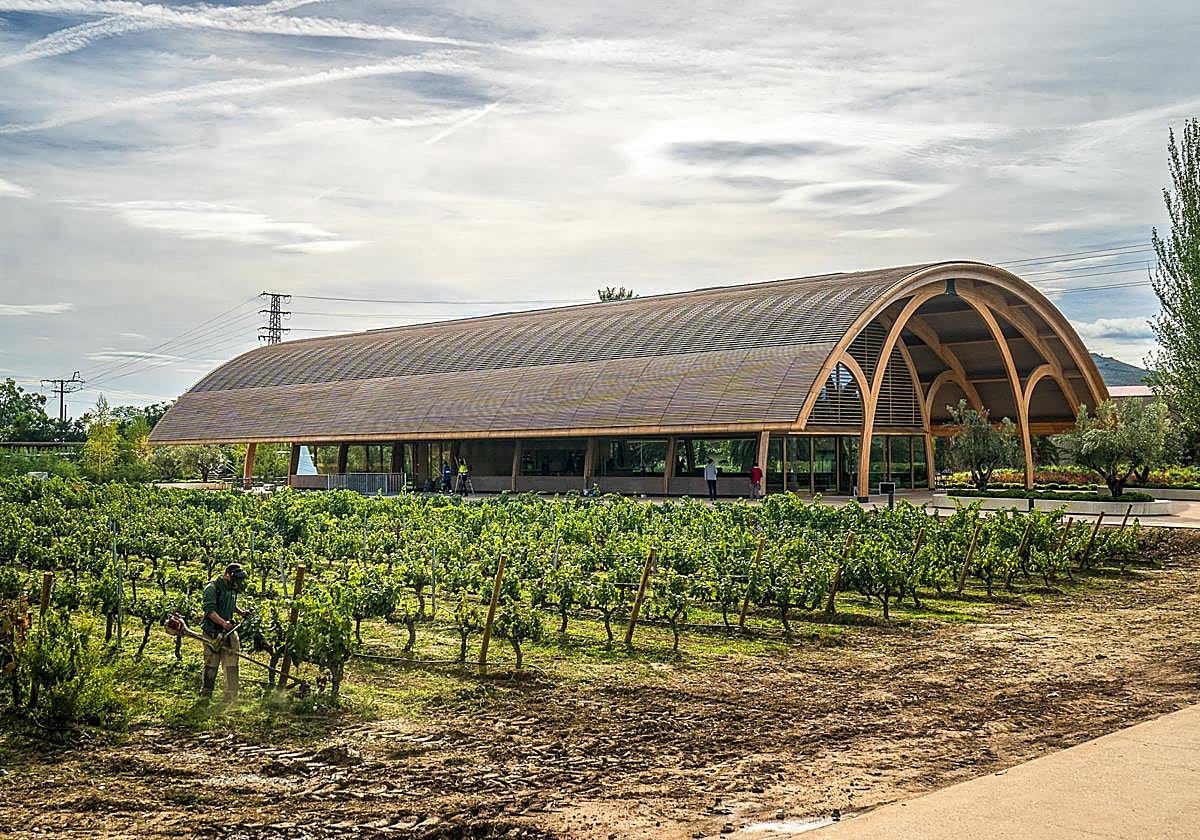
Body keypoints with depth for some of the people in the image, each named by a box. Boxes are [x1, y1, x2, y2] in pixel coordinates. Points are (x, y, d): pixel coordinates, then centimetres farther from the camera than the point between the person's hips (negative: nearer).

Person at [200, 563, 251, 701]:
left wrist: (241, 612, 14)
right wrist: (223, 622, -34)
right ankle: (205, 696, 17)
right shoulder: (212, 589, -11)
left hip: (229, 632, 6)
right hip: (213, 633, -6)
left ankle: (231, 699, -1)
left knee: (231, 667, -1)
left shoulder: (232, 589, 14)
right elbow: (210, 611, -21)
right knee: (211, 666, 1)